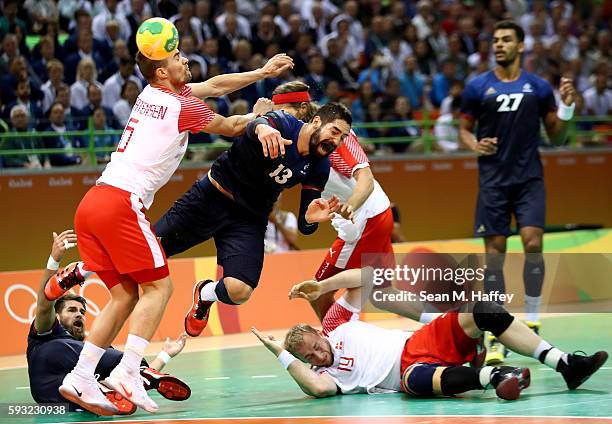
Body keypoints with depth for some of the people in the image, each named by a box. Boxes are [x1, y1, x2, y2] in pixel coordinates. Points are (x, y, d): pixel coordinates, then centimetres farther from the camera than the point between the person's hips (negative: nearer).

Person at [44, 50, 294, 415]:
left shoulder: (151, 94, 19)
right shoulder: (185, 107, -3)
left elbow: (214, 86, 31)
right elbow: (230, 127, 16)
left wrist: (262, 72, 34)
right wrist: (258, 114, 35)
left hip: (92, 203, 8)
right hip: (122, 204, -8)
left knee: (126, 295, 9)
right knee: (159, 286, -2)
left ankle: (80, 378, 3)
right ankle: (128, 373, -16)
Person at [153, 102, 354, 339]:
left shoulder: (319, 167, -3)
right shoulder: (282, 124, -16)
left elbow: (303, 227, -1)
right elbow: (254, 126, -41)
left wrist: (310, 219, -26)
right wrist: (261, 128, -66)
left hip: (250, 219, 4)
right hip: (211, 196, -3)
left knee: (238, 291, -17)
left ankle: (205, 295, 19)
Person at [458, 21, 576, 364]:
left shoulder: (539, 87, 4)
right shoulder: (477, 87, 3)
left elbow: (556, 136, 8)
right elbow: (464, 129, 11)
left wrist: (567, 107, -9)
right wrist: (475, 145, -10)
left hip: (529, 179, 0)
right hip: (493, 180, 0)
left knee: (533, 243, -15)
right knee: (495, 253, -1)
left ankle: (532, 322, 2)